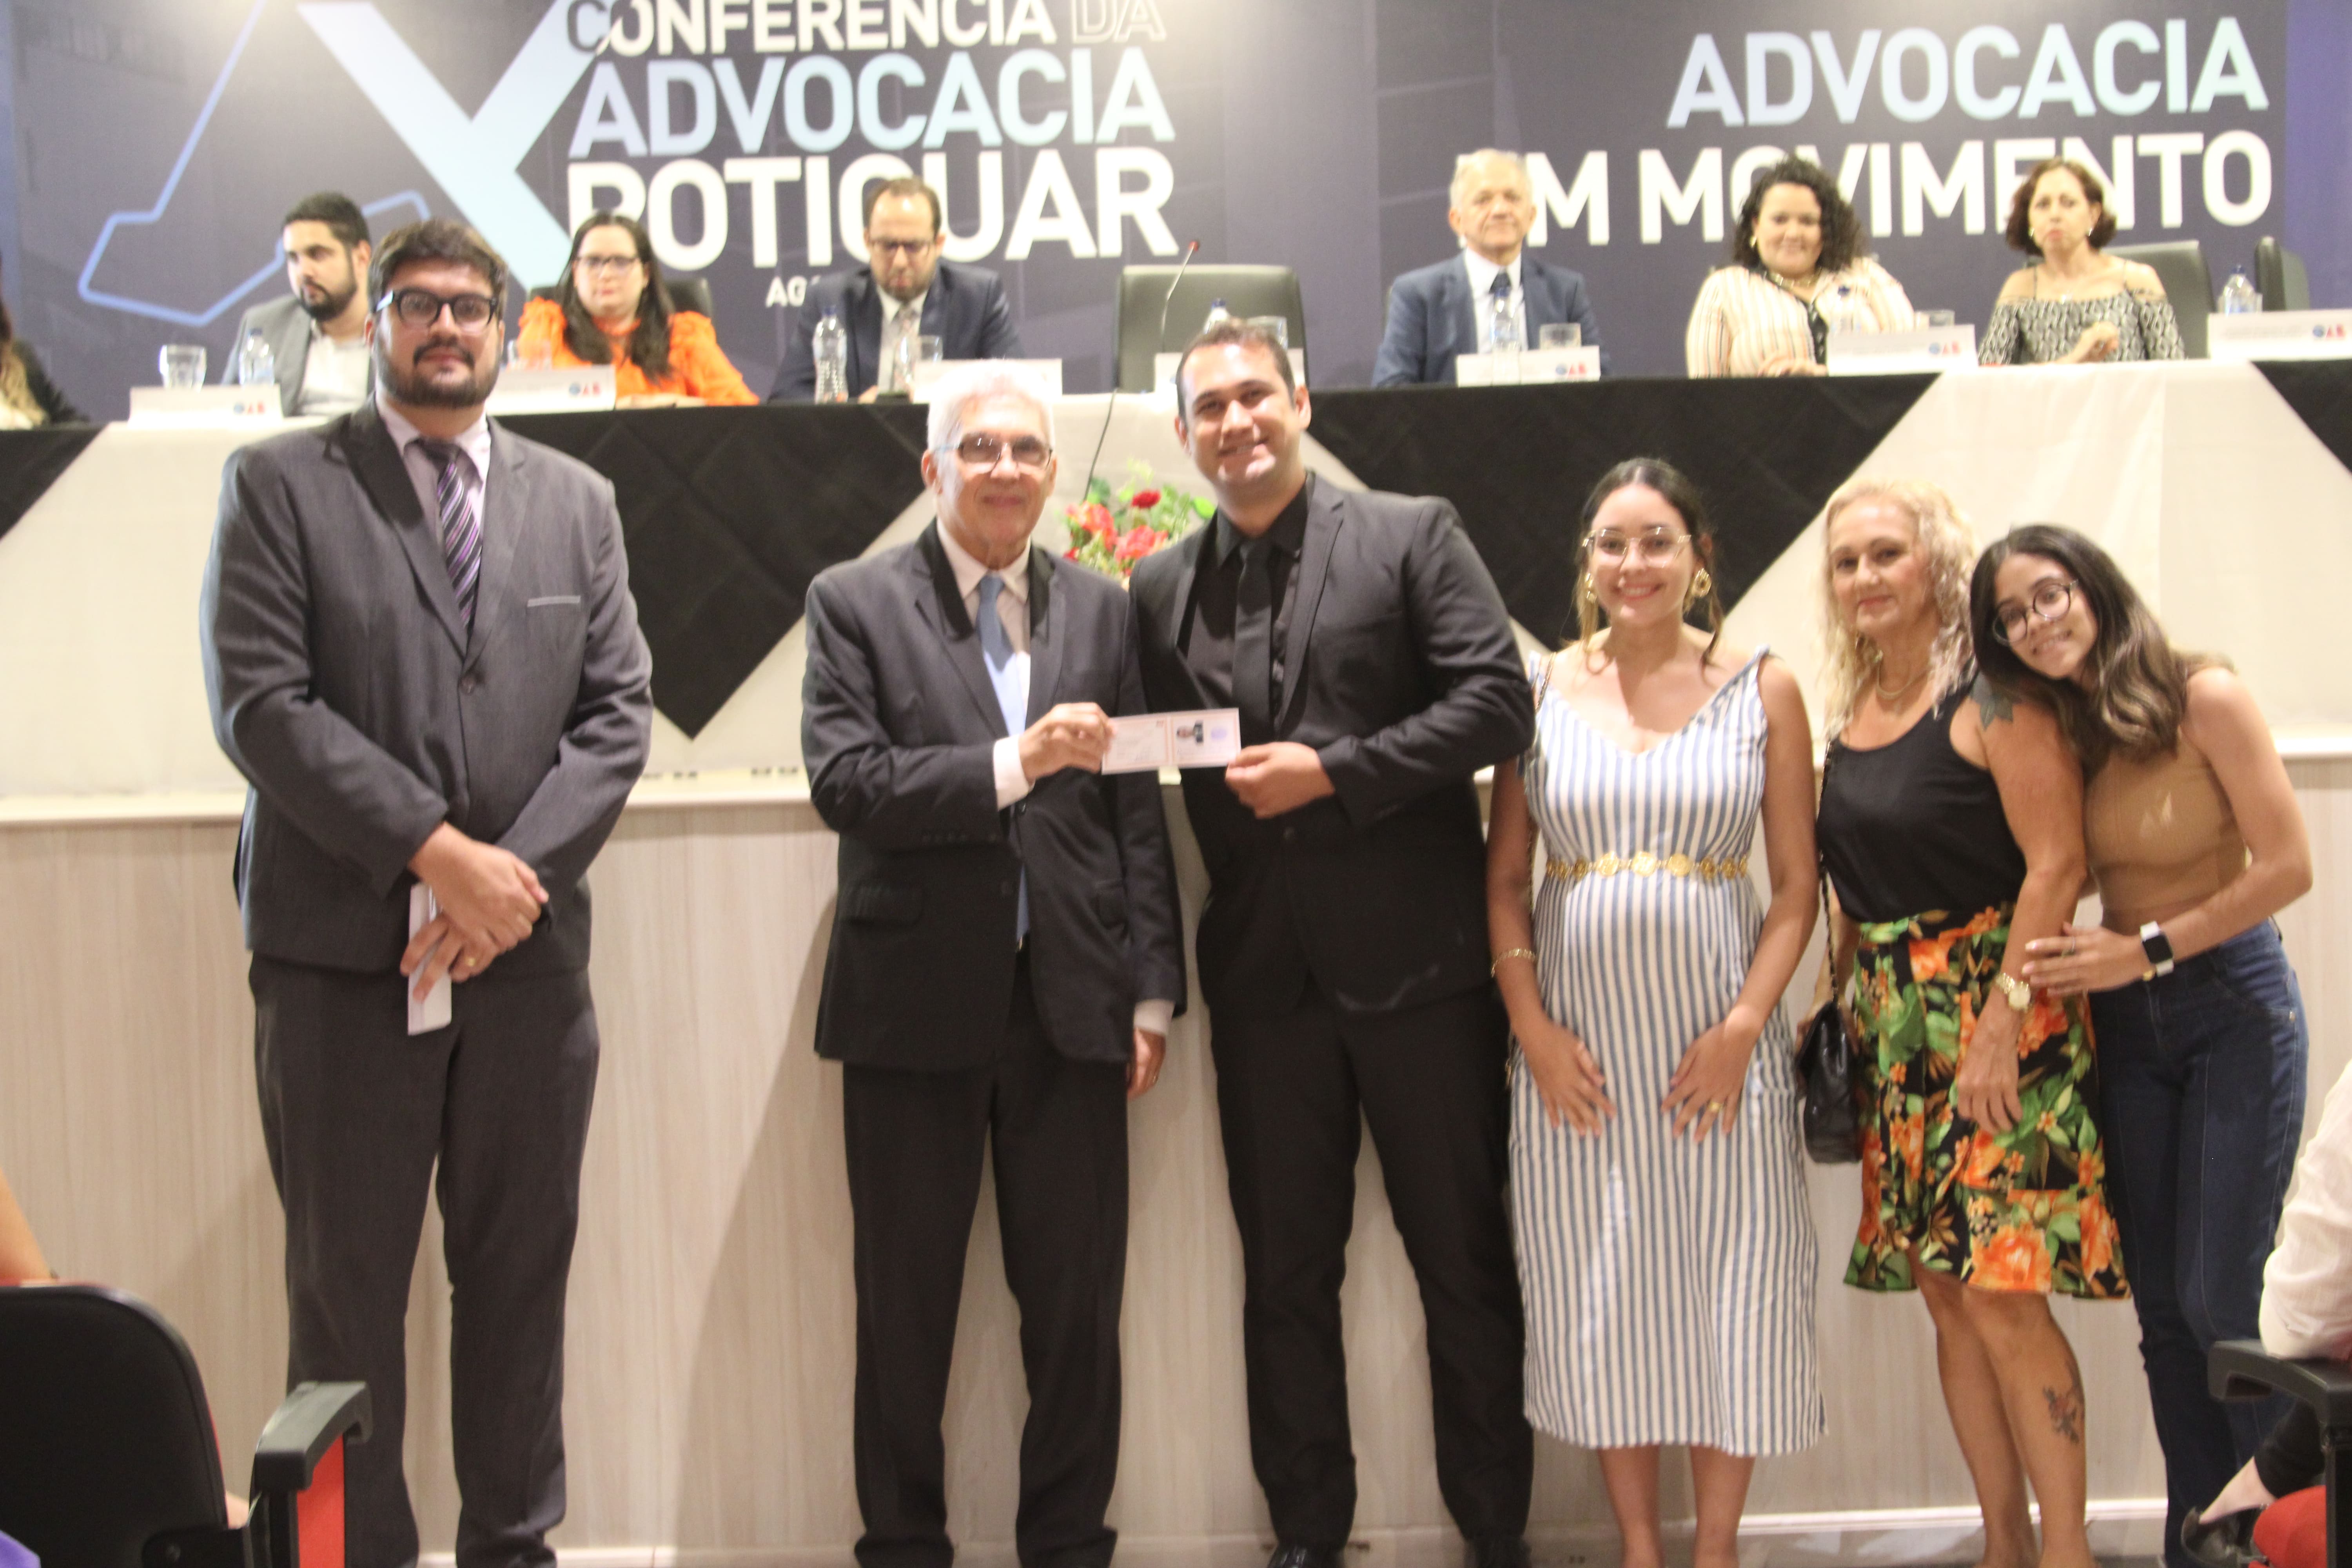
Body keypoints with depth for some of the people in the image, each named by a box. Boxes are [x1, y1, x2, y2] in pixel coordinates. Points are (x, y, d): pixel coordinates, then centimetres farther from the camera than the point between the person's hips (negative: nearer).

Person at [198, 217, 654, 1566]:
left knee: (521, 1274, 9)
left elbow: (619, 711, 6)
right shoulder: (280, 485, 3)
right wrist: (436, 853, -15)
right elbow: (261, 704, -8)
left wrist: (515, 874, -9)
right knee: (347, 1286, 4)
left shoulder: (577, 502, 13)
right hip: (342, 953, -3)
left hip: (528, 951, 3)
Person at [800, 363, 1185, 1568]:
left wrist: (1154, 989, 5)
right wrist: (1013, 764, -22)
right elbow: (843, 783, -12)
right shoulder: (854, 604, 0)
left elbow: (1137, 812, 9)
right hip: (916, 1003, -2)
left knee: (1077, 1300, 9)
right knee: (906, 1305, 9)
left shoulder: (1101, 610, 9)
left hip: (1071, 1004, 2)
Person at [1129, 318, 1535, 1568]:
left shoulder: (1411, 536, 0)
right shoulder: (1160, 589, 9)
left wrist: (1331, 774, -15)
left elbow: (1497, 703, -8)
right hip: (1264, 975, 3)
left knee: (1465, 1262, 7)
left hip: (1419, 960, -3)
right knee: (1285, 1274, 12)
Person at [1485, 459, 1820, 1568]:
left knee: (1730, 1296, 4)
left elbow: (1797, 885, 1)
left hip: (1718, 1043, -1)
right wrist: (1532, 1027, -6)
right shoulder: (1542, 689, 4)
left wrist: (1746, 1026, -10)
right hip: (1576, 1046, 1)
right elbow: (1504, 880, 5)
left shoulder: (1763, 691, 2)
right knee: (1598, 1299, 7)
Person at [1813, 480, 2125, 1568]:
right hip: (1892, 1026, 7)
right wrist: (1849, 997, 11)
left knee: (2003, 1299, -8)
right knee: (1946, 1297, 9)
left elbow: (2056, 864, -15)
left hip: (1994, 1012, -7)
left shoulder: (1993, 700, -10)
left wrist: (2002, 1021, -19)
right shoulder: (1851, 712, 11)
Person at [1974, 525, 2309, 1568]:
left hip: (2234, 1004, -5)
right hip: (2124, 1021, 5)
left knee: (2221, 1296, -7)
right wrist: (2067, 964, -10)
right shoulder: (2058, 730, 3)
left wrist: (2147, 950, -16)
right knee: (2162, 1305, 7)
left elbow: (2287, 867, -15)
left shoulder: (2204, 699, -12)